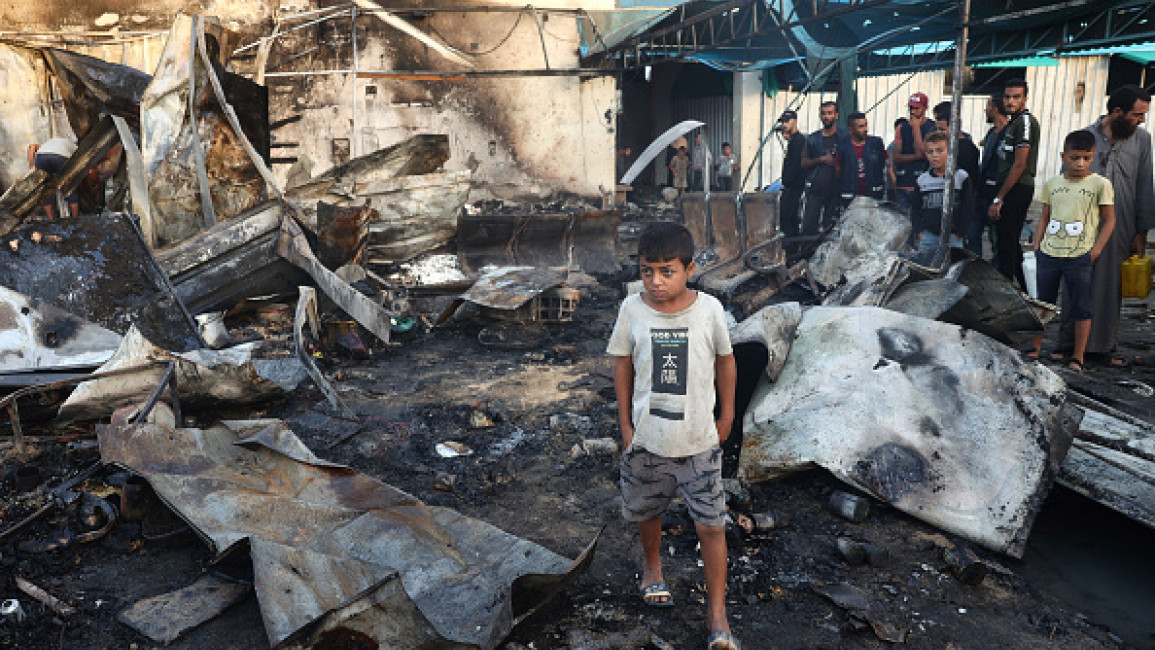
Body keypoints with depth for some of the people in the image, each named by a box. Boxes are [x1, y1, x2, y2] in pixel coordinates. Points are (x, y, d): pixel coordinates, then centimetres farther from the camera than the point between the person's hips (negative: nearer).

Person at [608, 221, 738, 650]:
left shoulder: (709, 308, -12)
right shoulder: (632, 309, -10)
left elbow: (725, 360, 2)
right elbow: (622, 366, 0)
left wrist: (727, 415, 9)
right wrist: (626, 425, 1)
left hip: (699, 439, -1)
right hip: (647, 438, 2)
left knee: (711, 524, 1)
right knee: (647, 512, 21)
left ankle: (717, 612, 19)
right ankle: (652, 567, 52)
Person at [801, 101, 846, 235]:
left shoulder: (844, 137, 6)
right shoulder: (813, 139, 12)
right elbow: (804, 163, 7)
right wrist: (821, 160, -7)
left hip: (835, 189, -1)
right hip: (815, 188, 1)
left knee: (831, 227, 2)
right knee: (808, 226, -4)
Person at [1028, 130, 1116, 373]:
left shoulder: (1100, 184, -3)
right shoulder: (1052, 184, 7)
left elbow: (1109, 220, 0)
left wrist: (1096, 249, -9)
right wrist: (1038, 243, 7)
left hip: (1080, 256, -3)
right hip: (1049, 253, 3)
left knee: (1081, 308, 3)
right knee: (1043, 303, 13)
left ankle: (1077, 358, 12)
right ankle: (1035, 349, 25)